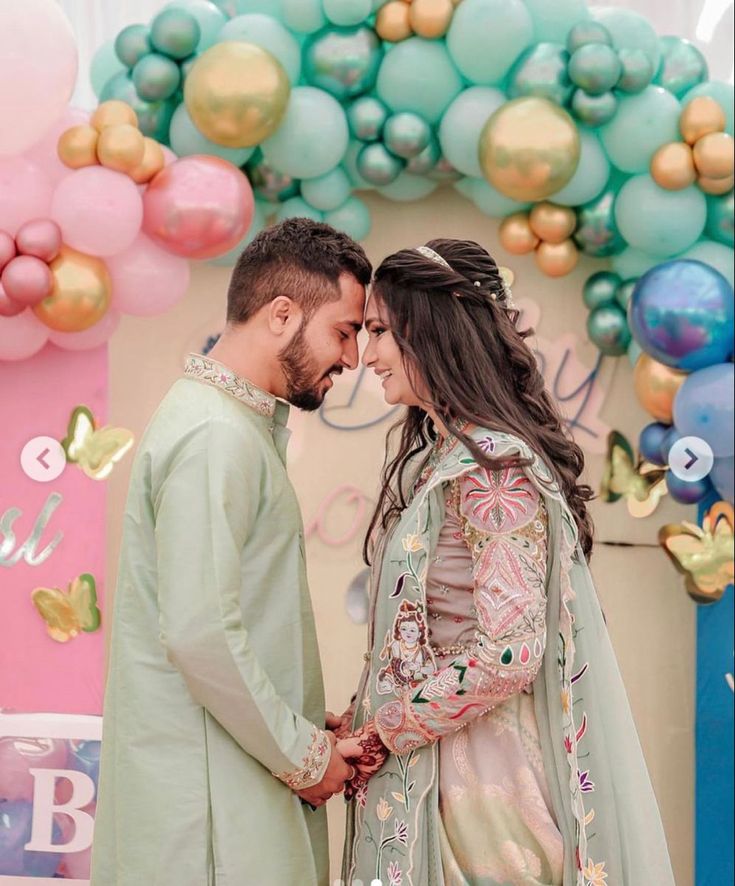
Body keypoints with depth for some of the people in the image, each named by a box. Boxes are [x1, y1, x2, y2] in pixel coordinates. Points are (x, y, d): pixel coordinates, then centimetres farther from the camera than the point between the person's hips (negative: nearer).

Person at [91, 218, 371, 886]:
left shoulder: (242, 423, 15)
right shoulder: (214, 436, -17)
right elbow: (200, 632, -24)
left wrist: (307, 727, 9)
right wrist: (303, 755, -14)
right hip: (208, 798, -9)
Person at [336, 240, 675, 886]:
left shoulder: (494, 467, -18)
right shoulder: (434, 456, 10)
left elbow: (508, 652, -24)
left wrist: (383, 732, -15)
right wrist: (364, 718, 1)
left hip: (478, 776, -8)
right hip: (420, 762, 8)